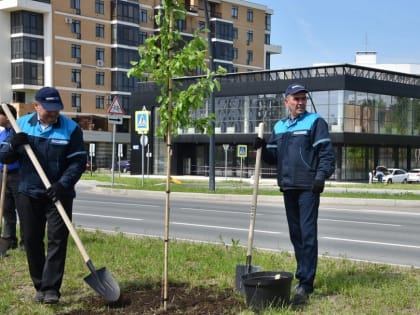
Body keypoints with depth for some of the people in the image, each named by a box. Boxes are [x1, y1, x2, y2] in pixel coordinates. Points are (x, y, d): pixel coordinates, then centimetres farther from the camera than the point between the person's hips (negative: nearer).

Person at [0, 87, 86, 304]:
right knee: (32, 241, 7)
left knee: (57, 240, -6)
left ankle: (51, 288, -3)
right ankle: (40, 286, 18)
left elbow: (78, 161, -8)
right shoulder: (21, 124, 3)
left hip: (58, 195, -3)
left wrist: (63, 184, -22)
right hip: (28, 194, 3)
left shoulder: (71, 128, -6)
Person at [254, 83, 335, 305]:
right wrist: (262, 148, -1)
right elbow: (273, 157, 19)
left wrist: (321, 176, -22)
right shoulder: (279, 127, 16)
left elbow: (327, 153, -8)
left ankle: (305, 284, -9)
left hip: (308, 187, -6)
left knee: (308, 235, -9)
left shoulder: (315, 122, -2)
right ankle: (304, 276, 24)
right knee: (295, 234, 12)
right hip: (288, 187, 7)